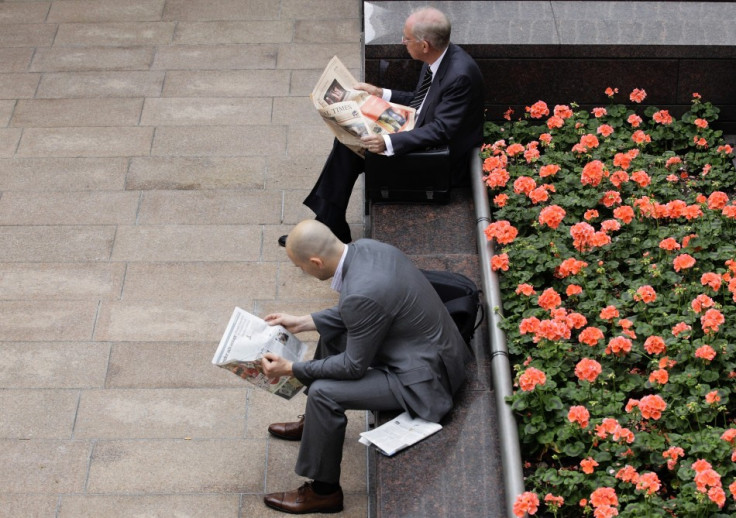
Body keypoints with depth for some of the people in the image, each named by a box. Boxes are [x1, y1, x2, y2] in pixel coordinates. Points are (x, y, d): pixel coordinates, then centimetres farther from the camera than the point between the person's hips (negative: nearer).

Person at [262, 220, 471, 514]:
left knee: (323, 393, -15)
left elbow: (354, 366, -19)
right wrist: (303, 323, 11)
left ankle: (324, 491, 3)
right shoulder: (364, 248, -6)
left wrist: (291, 369, -11)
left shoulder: (364, 292, -32)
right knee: (332, 334, 22)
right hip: (432, 347, 10)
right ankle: (314, 422, 41)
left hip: (423, 378, -10)